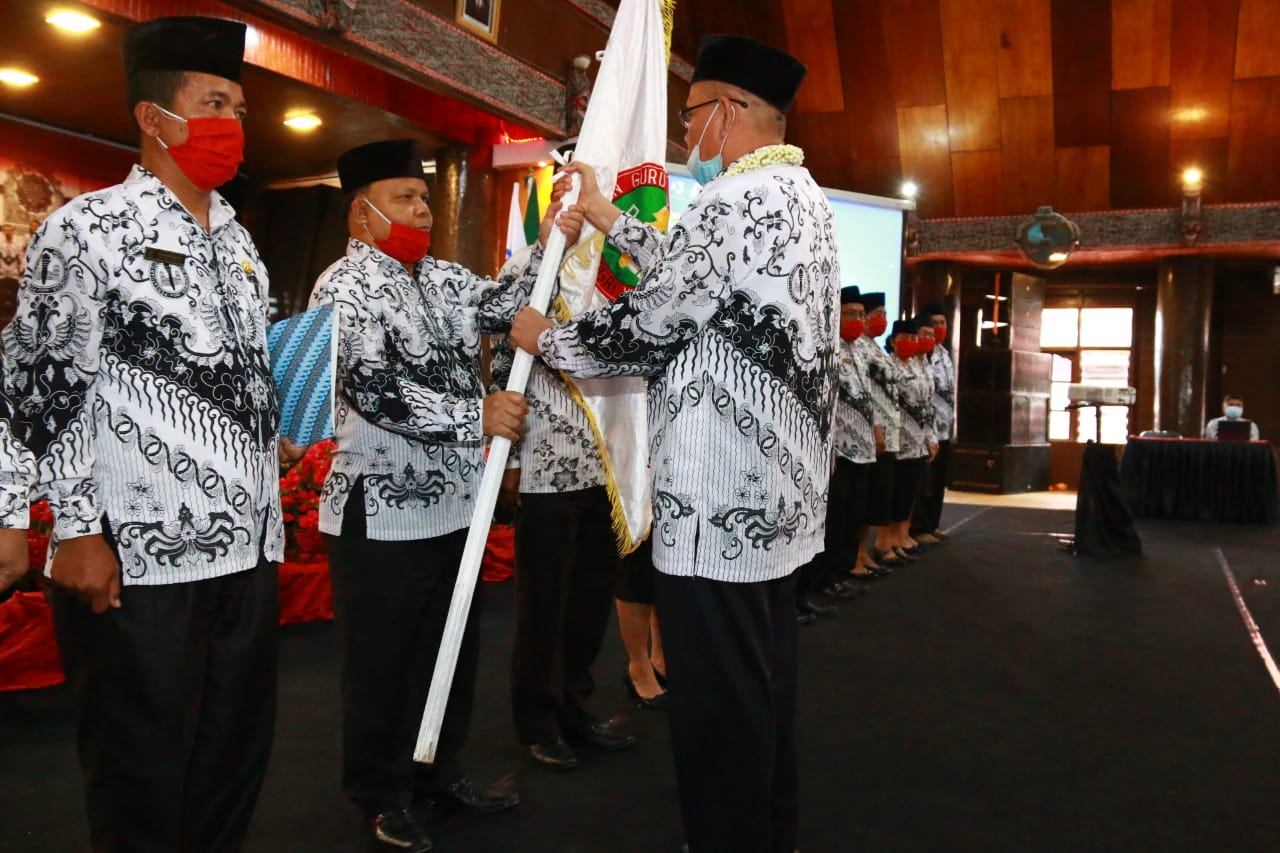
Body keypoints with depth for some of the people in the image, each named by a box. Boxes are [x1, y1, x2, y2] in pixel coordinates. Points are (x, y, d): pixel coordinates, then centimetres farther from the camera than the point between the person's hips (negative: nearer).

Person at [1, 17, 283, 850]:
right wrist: (77, 531, -13)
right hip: (137, 558, -6)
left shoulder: (239, 242, 15)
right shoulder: (87, 228, -4)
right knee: (141, 777, 7)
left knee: (238, 753, 15)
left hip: (250, 548, 6)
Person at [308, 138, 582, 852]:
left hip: (454, 505, 8)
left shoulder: (442, 278, 12)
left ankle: (440, 772, 37)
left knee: (452, 653, 18)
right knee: (382, 664, 8)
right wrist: (476, 415, -25)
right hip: (382, 514, -7)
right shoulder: (345, 288, -12)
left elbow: (506, 305, 2)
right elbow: (374, 389, -24)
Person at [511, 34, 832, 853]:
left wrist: (544, 338, 5)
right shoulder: (803, 198, 15)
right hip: (780, 493, 10)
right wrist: (609, 218, 33)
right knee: (763, 694, 20)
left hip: (720, 502, -10)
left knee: (718, 710, 2)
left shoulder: (739, 199, -16)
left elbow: (645, 328, -12)